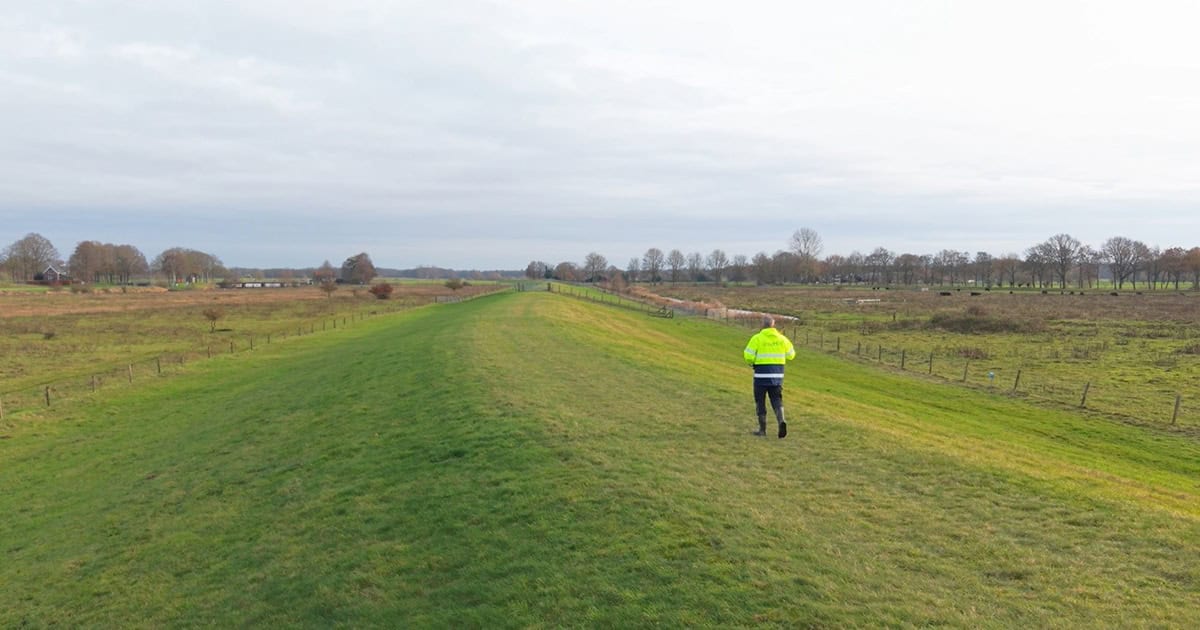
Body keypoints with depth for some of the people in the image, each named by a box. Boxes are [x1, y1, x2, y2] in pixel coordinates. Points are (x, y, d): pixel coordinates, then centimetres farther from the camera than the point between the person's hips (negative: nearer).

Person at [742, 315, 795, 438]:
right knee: (777, 400, 10)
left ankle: (762, 429, 14)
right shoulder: (782, 339, 3)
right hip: (777, 375, 3)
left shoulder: (757, 338, -8)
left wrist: (752, 363, 10)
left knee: (760, 401, 10)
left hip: (761, 374, -3)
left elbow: (749, 356, -11)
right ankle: (781, 420, -16)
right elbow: (790, 355, 12)